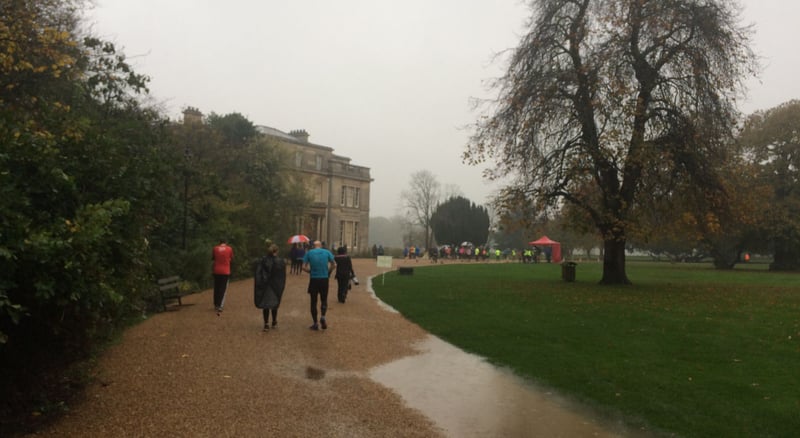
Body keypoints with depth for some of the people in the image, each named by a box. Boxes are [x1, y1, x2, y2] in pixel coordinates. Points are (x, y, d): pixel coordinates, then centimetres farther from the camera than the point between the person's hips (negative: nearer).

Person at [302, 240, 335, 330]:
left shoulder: (309, 253, 1)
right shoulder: (327, 252, 3)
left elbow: (304, 267, -5)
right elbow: (334, 264, 2)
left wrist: (311, 271, 11)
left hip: (313, 279, 0)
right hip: (324, 279, 1)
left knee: (313, 302, 9)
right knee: (324, 300, 15)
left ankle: (315, 324, 9)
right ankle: (323, 317, -9)